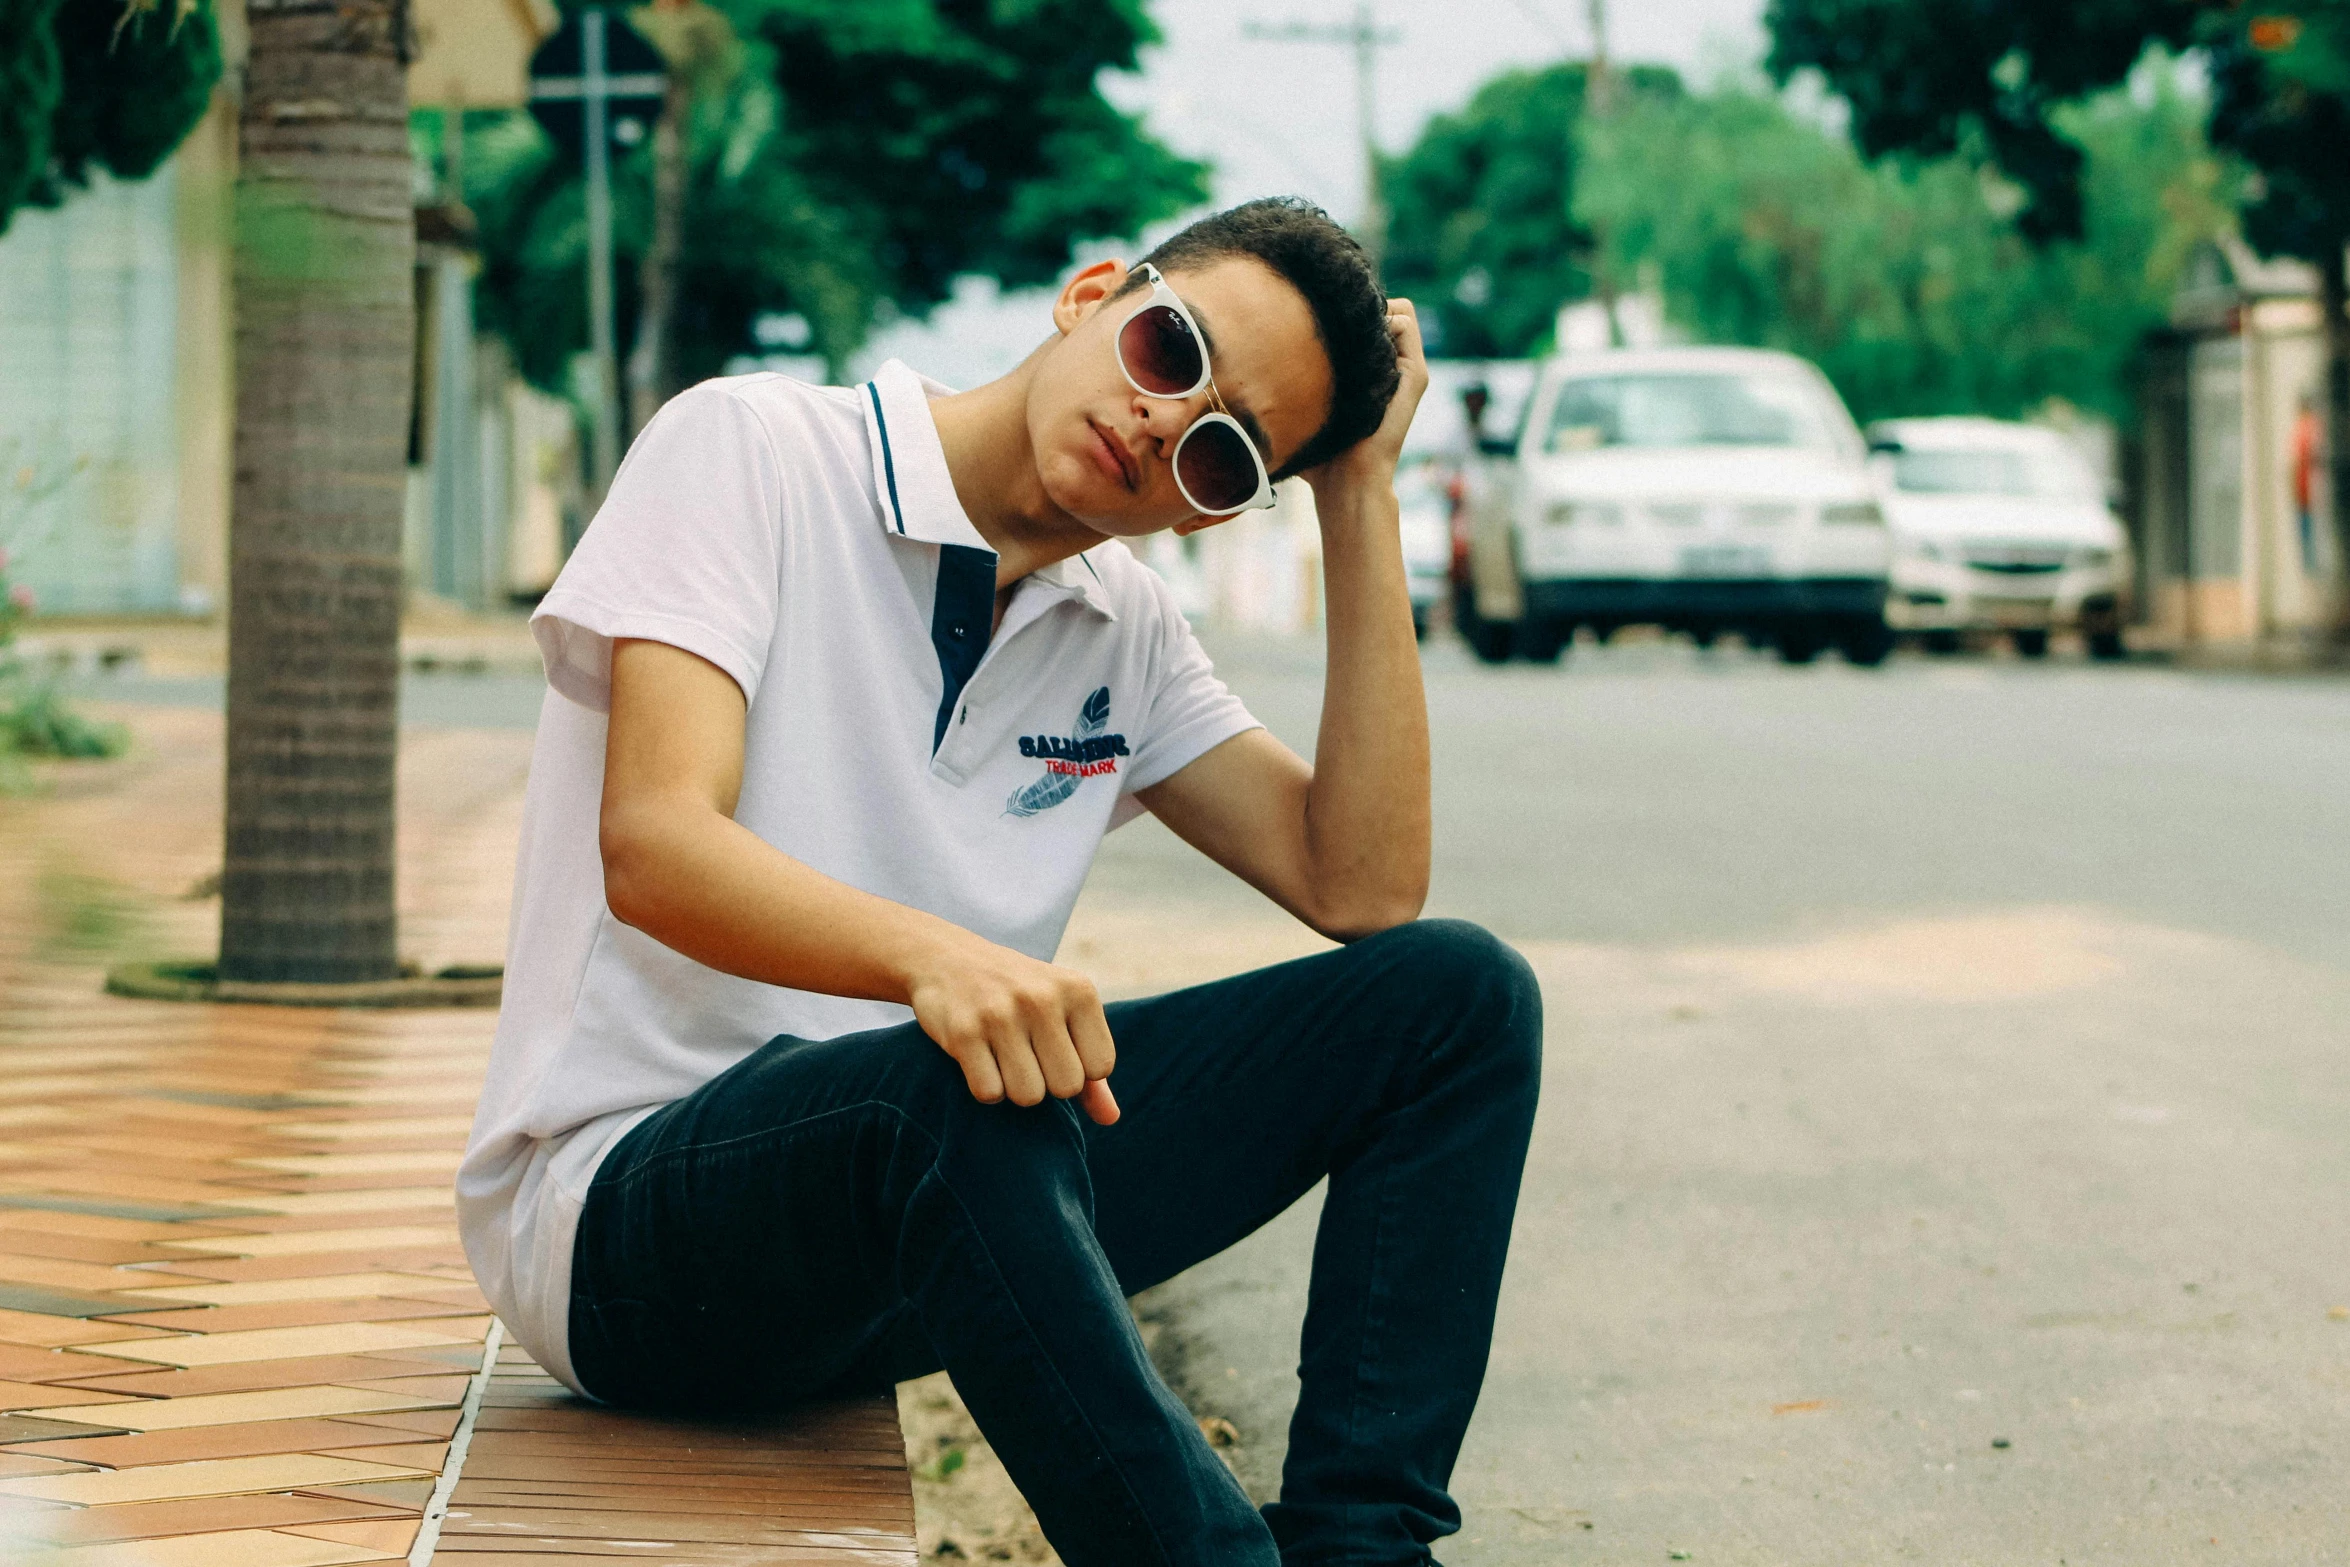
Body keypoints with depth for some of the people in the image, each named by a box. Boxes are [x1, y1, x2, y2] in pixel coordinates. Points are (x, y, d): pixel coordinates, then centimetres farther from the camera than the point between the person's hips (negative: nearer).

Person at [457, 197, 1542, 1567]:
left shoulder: (1123, 630, 11)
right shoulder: (753, 452, -7)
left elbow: (1362, 885, 0)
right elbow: (654, 846, -22)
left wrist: (1363, 499, 0)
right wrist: (931, 954, -42)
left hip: (942, 1193, 7)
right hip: (627, 1209, -7)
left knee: (1460, 994, -6)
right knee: (948, 1091, -40)